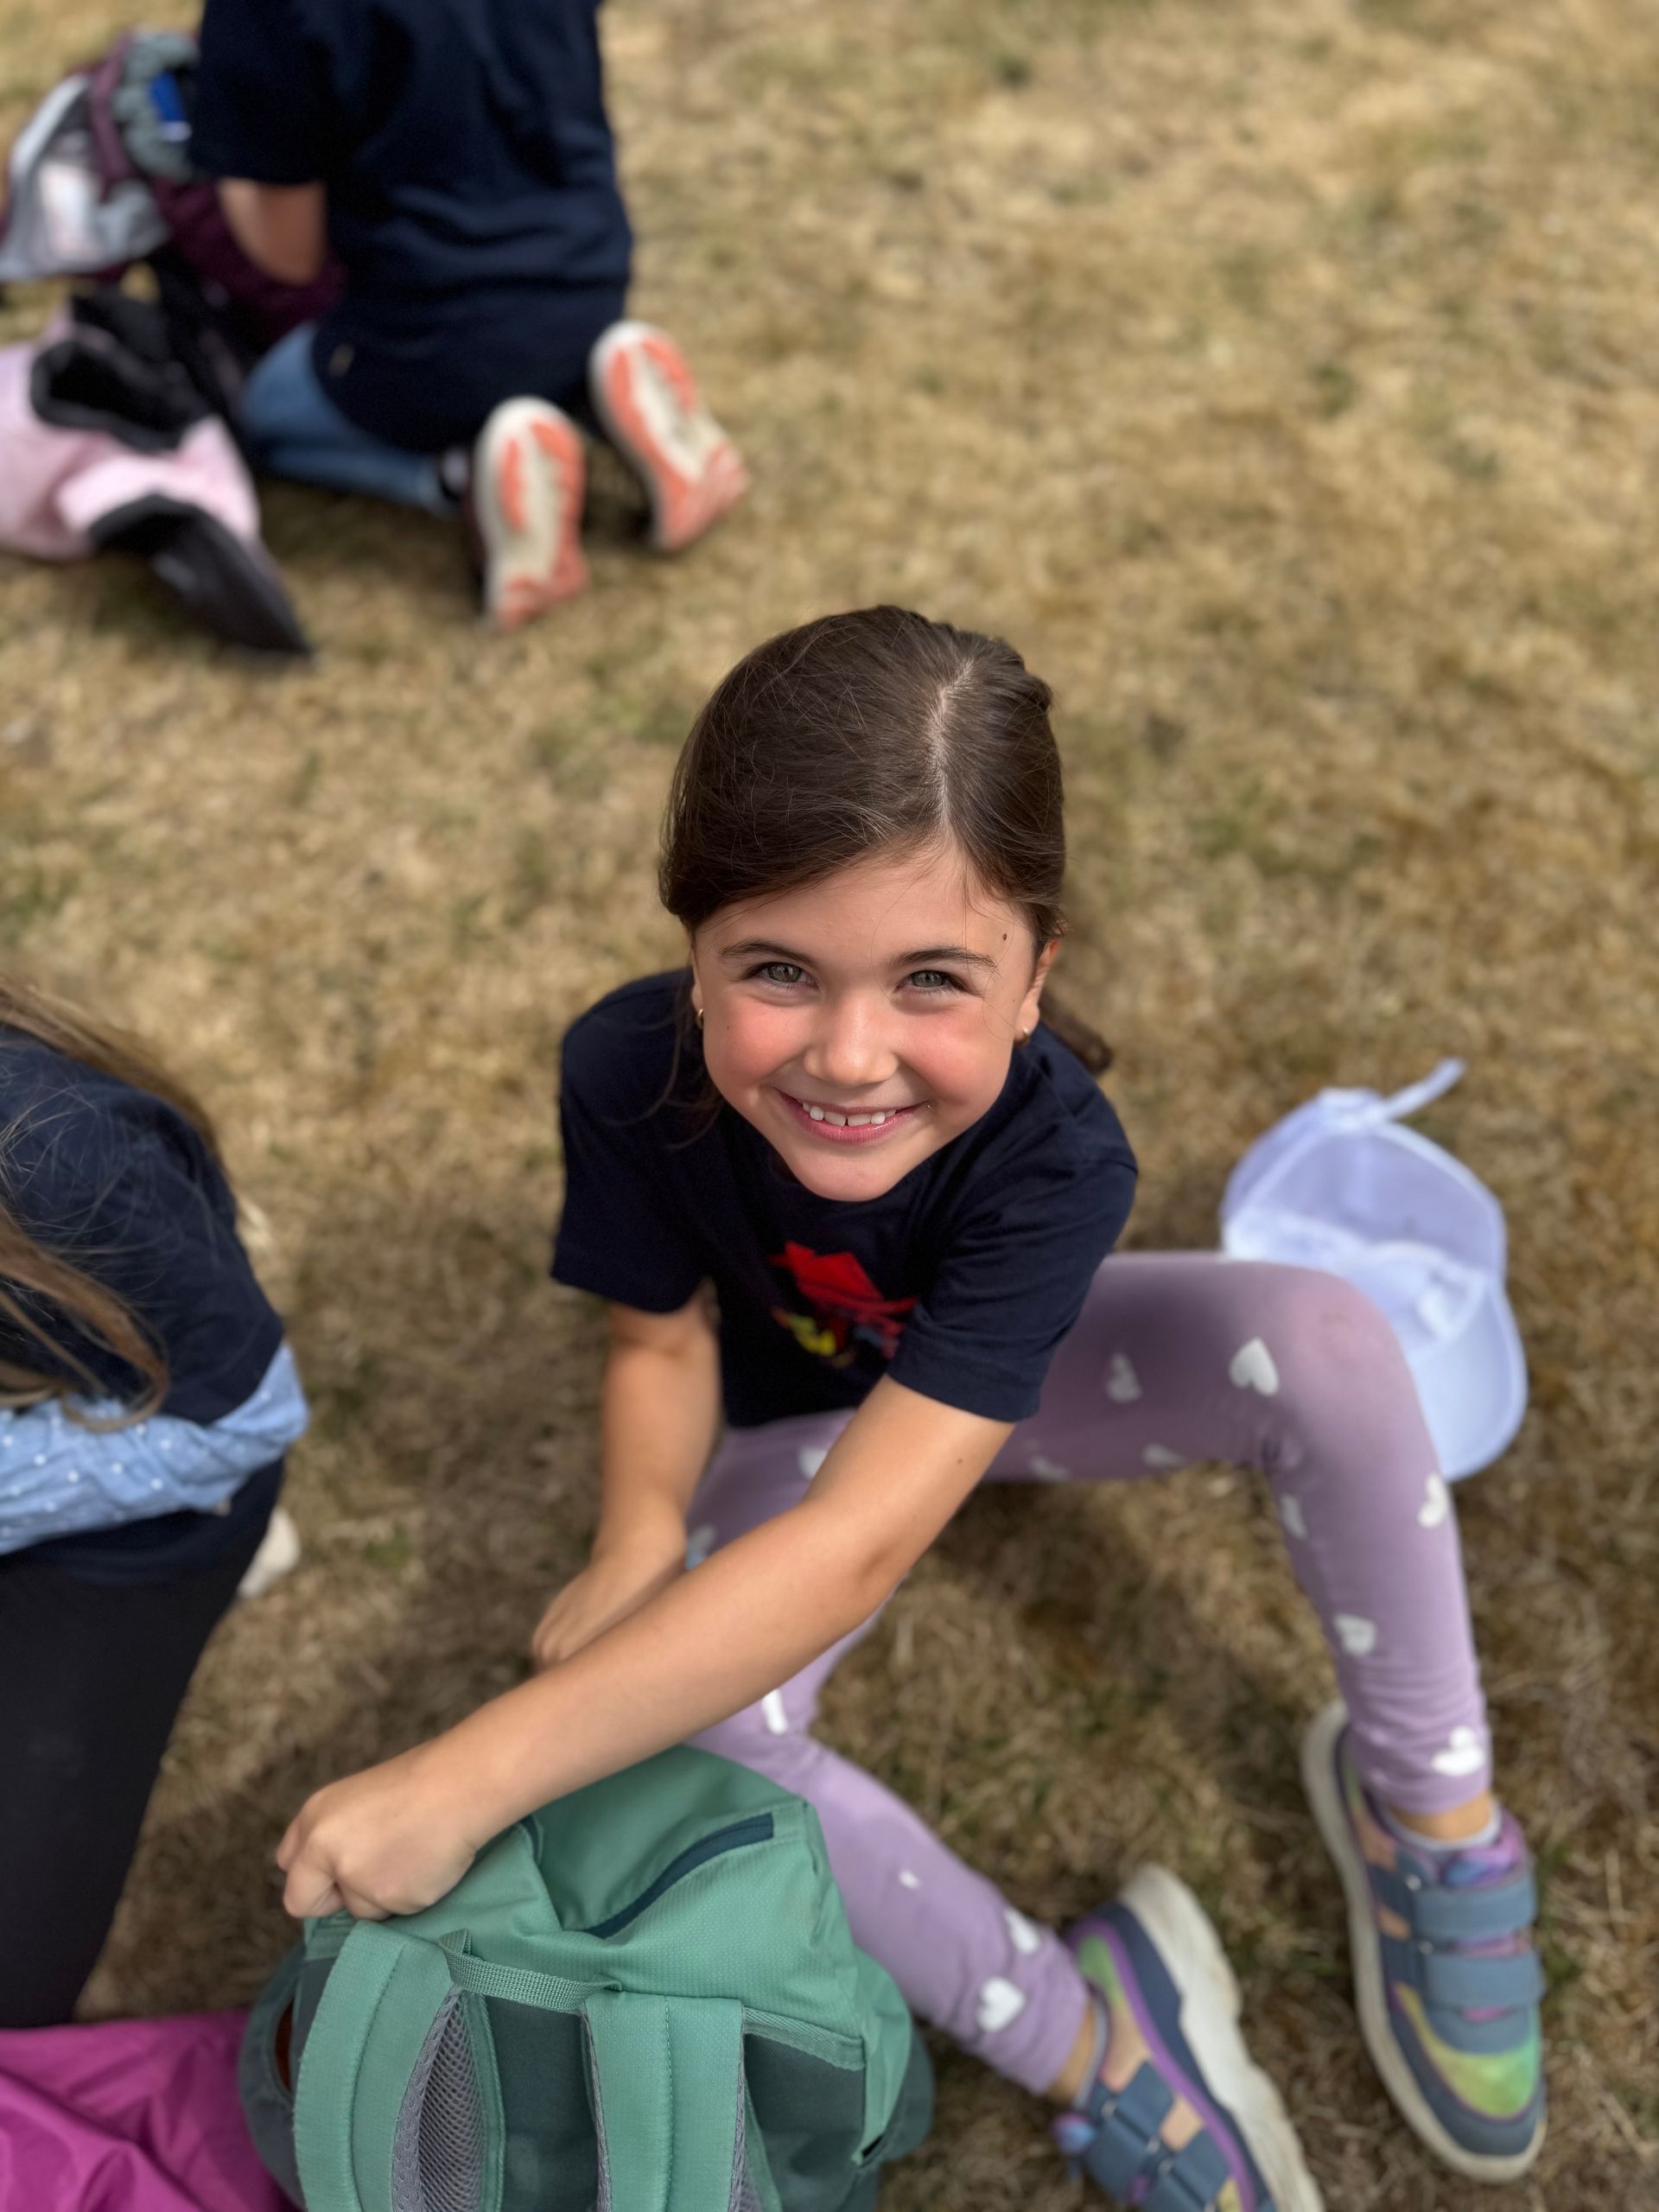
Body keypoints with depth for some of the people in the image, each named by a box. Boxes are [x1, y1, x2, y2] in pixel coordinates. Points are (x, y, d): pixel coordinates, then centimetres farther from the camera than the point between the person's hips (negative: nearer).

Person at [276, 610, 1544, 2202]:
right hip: (796, 1417, 2)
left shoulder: (1053, 1156, -40)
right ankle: (1078, 2036, -10)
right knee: (688, 1731, -30)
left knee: (1324, 1340, -31)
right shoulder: (629, 1073, -33)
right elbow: (664, 1340, -15)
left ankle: (1423, 1796, -8)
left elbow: (857, 1541, -47)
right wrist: (640, 1538, -39)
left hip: (1004, 1373, -1)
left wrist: (466, 1781, -51)